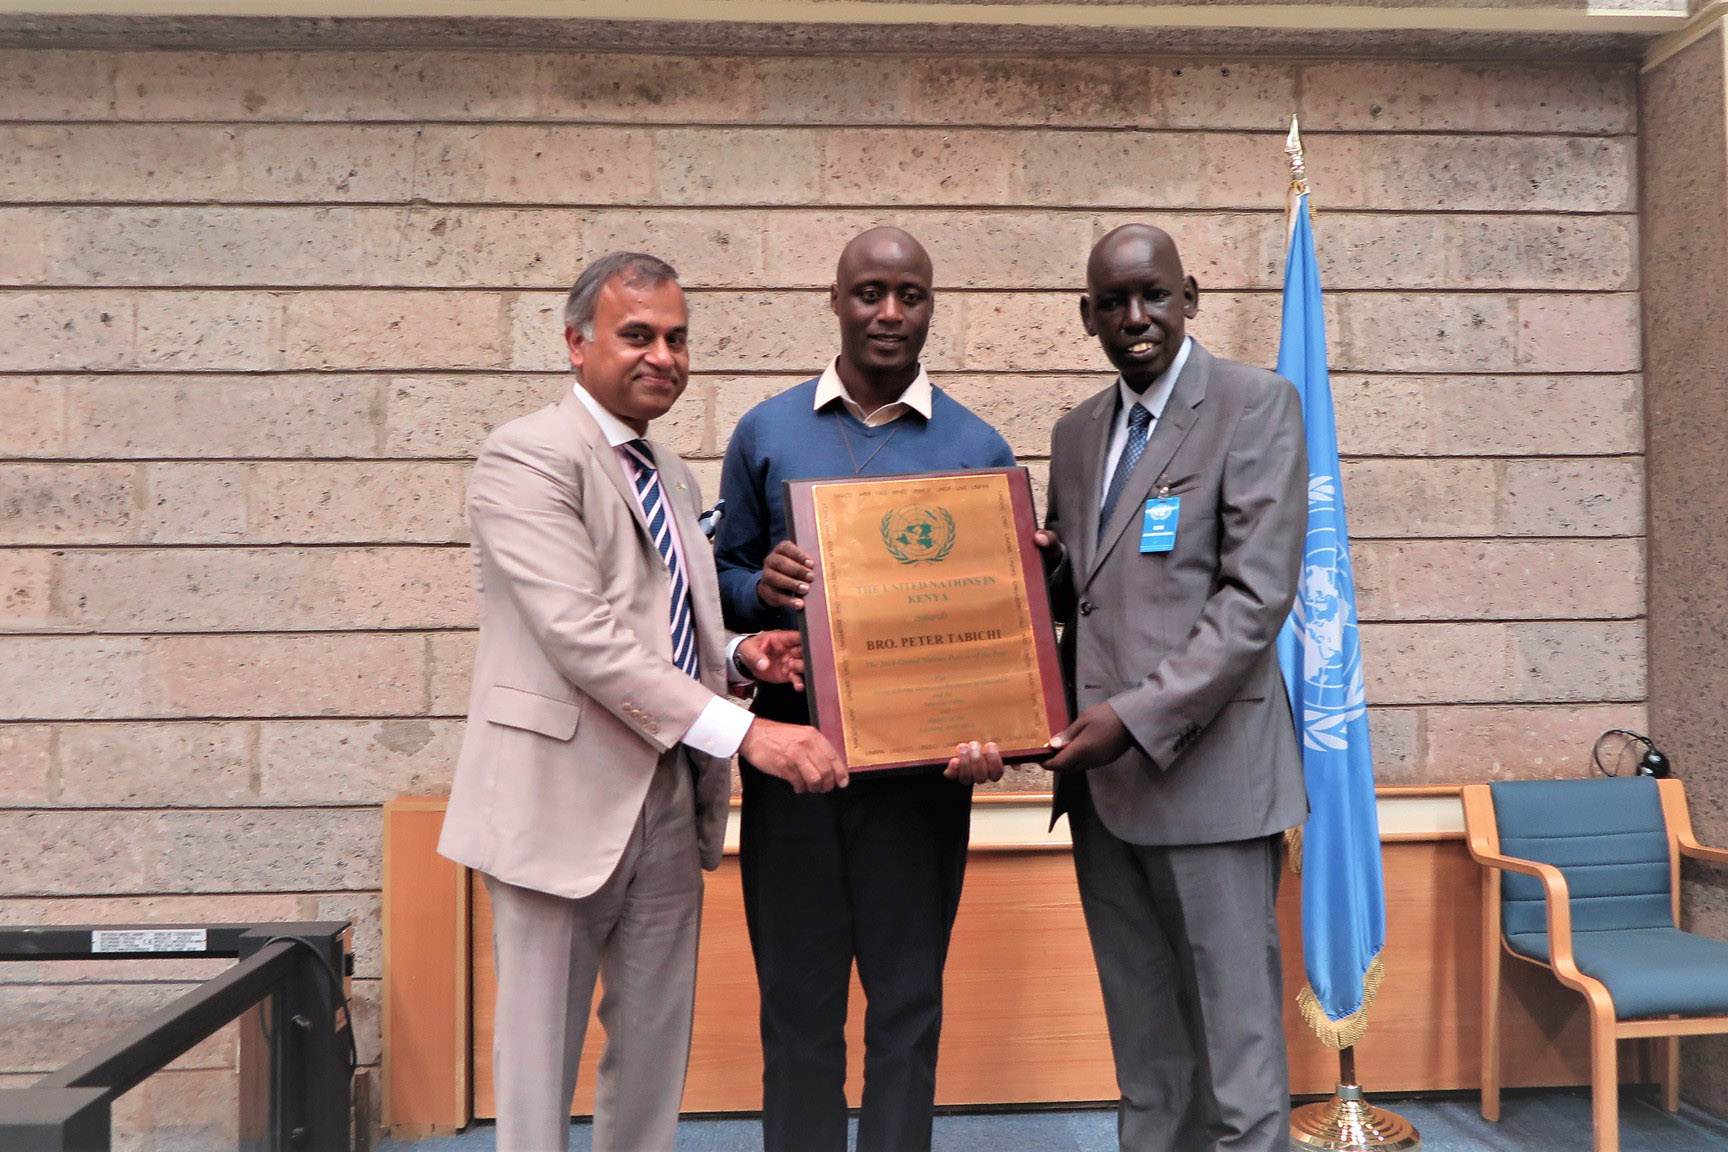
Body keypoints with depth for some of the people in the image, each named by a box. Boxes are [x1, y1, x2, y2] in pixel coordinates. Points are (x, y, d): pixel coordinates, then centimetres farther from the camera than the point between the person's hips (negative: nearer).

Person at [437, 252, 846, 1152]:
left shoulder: (672, 476, 15)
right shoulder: (527, 458, -11)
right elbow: (581, 635, -22)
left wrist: (736, 653, 1)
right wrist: (745, 732, -25)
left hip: (670, 803, 8)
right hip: (566, 801, -7)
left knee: (656, 1058, 15)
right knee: (540, 1052, 7)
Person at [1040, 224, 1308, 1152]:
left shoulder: (1256, 405, -3)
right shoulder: (1076, 431, 16)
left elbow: (1258, 594, -12)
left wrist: (1138, 715, -18)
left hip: (1204, 769, -6)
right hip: (1101, 776, 6)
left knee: (1235, 1042, 2)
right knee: (1144, 1049, 15)